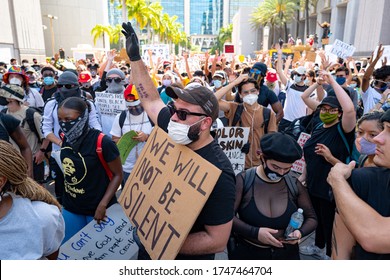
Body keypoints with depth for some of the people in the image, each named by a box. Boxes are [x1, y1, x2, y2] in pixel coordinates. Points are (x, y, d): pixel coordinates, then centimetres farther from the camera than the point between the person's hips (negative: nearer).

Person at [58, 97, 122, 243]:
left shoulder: (102, 142, -22)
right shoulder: (66, 138, -5)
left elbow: (117, 174, -15)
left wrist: (103, 205, -17)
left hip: (97, 209, -5)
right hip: (70, 208, 5)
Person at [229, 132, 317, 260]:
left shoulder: (295, 185, -7)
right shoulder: (244, 180, -16)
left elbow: (312, 218, 4)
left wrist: (300, 232, -16)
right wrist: (255, 232, -27)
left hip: (286, 253, 3)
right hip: (247, 253, -2)